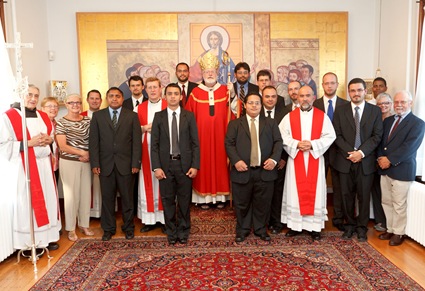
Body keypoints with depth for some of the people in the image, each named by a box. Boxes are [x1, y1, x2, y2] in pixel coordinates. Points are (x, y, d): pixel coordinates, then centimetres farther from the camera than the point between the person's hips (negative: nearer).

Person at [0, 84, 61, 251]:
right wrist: (29, 143, -19)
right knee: (27, 203, -2)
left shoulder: (43, 117, 12)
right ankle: (28, 243, 8)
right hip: (24, 167, -6)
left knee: (47, 200, 9)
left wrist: (49, 139, -1)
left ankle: (47, 237, 21)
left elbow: (53, 136, 21)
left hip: (44, 165, 6)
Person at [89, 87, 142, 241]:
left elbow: (137, 141, 1)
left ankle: (128, 227, 24)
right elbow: (93, 141, 3)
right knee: (107, 197, 8)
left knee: (127, 197, 8)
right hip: (105, 163, 1)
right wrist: (95, 163, -5)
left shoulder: (132, 116, 5)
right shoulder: (98, 116, 7)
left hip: (126, 163, -1)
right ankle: (108, 228, 23)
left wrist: (135, 163, -6)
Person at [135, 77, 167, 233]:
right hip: (146, 152, 2)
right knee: (147, 185, 4)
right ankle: (149, 219, 14)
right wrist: (144, 128, -9)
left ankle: (164, 218, 12)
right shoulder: (139, 108, 11)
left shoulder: (169, 107, 3)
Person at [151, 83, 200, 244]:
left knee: (184, 200, 8)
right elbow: (154, 144, 1)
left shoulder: (189, 116, 3)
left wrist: (195, 165, -6)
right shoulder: (159, 116, 4)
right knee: (168, 200, 8)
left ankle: (183, 232, 25)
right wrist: (156, 167, -6)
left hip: (185, 164, 0)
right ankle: (171, 232, 24)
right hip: (166, 164, 1)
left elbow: (195, 143, 1)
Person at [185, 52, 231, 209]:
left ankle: (220, 196, 16)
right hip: (202, 136, -1)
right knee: (203, 164, 1)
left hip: (220, 136, 1)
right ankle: (204, 197, 11)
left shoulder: (225, 90, 6)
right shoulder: (195, 92, 3)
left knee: (220, 163, 5)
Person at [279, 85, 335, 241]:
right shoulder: (289, 117, 4)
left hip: (315, 160, 0)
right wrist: (296, 144, -17)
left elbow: (330, 136, -3)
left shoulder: (322, 116, 3)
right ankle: (295, 225, 13)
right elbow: (282, 136, -3)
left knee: (314, 192, 3)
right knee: (295, 191, 3)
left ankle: (314, 226, 13)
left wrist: (313, 144, -15)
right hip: (295, 159, 0)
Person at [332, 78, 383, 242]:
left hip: (366, 161, 0)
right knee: (347, 196, 8)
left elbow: (377, 136, -3)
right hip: (345, 160, 1)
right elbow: (337, 136, -1)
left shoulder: (375, 111, 4)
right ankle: (350, 225, 23)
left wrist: (361, 152, -14)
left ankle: (362, 227, 22)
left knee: (364, 196, 7)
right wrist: (350, 152, -13)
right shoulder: (340, 111, 5)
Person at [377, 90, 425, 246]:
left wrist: (390, 160, -17)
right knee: (386, 202, 14)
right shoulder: (387, 120, 14)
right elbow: (381, 142, 10)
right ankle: (390, 229, 29)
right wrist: (381, 158, -6)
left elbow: (409, 147, -16)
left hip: (401, 170, -6)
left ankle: (398, 233, 19)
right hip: (385, 168, 6)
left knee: (399, 205, 3)